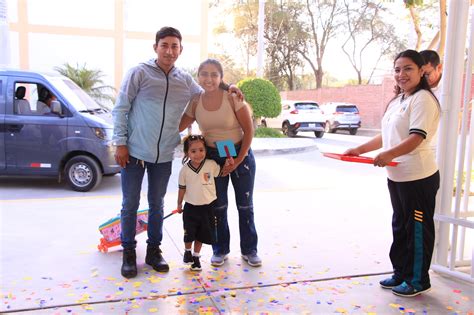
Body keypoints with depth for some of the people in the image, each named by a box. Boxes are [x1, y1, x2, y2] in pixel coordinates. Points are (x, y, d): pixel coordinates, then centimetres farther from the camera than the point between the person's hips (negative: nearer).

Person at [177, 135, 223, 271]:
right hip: (191, 207, 0)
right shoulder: (184, 170, -9)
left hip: (207, 207, 1)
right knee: (189, 234, 9)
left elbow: (221, 173, 7)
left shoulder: (211, 164, -11)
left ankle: (196, 256, 33)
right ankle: (187, 252, 38)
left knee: (201, 234, 13)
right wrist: (179, 204, 10)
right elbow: (182, 188, 2)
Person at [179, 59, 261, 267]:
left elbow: (249, 131, -13)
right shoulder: (195, 103, -6)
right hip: (213, 157, 3)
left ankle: (249, 250, 22)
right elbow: (177, 127, -4)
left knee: (245, 205, 6)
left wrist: (237, 161, -14)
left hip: (241, 154, -2)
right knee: (218, 207, 8)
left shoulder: (233, 98, -17)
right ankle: (221, 250, 25)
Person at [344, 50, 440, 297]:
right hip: (396, 175, 9)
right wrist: (359, 150, 12)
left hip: (418, 177, -9)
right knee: (400, 225, 18)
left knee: (417, 228, 4)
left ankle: (418, 281, 20)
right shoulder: (397, 101, 14)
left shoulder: (423, 99, -13)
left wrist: (388, 155, -35)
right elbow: (386, 137, 19)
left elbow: (416, 138, -24)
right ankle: (401, 273, 33)